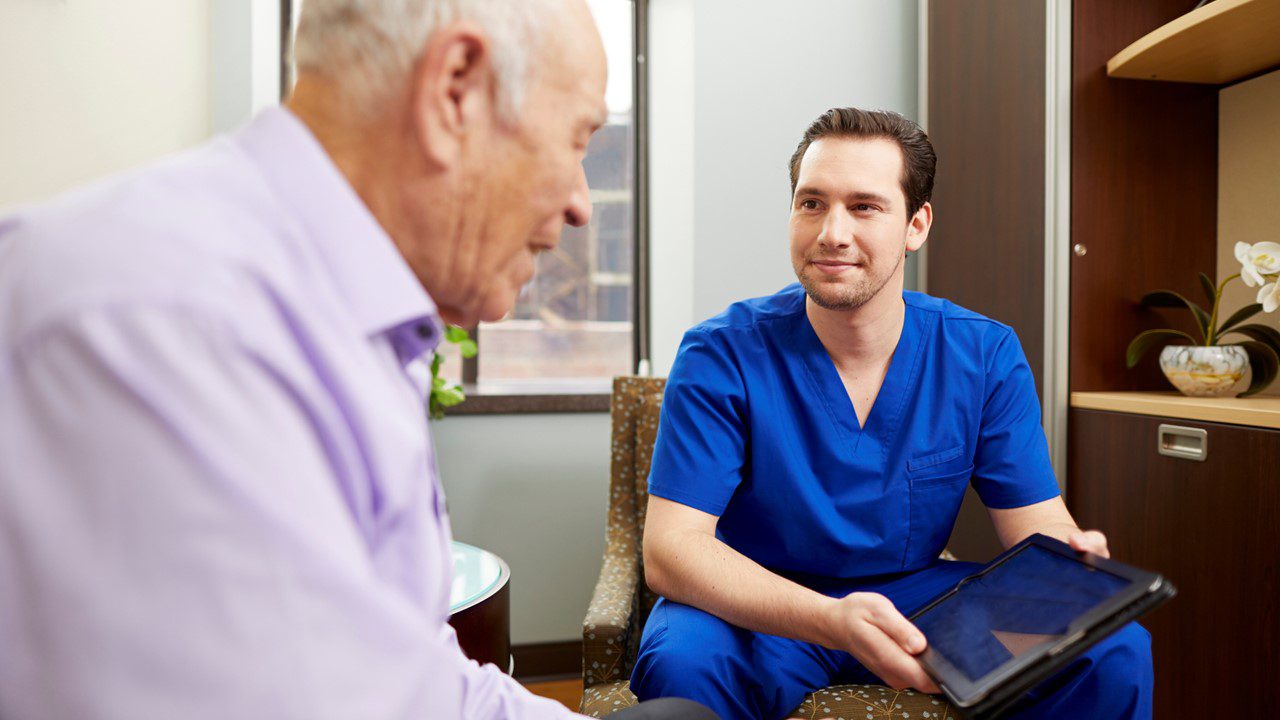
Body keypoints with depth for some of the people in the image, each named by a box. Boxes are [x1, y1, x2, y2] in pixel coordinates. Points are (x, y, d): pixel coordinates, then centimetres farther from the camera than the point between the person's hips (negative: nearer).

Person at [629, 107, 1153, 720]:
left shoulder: (985, 355, -6)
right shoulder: (722, 355, -17)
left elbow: (1038, 526, -5)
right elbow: (669, 550, -23)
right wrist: (832, 620, -39)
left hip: (919, 592, 3)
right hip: (760, 610, -2)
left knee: (1114, 651, -15)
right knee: (680, 665, -35)